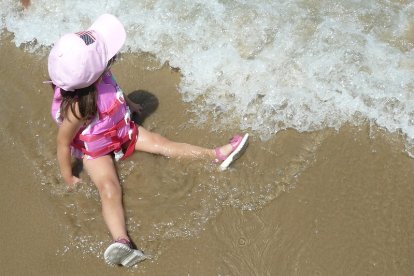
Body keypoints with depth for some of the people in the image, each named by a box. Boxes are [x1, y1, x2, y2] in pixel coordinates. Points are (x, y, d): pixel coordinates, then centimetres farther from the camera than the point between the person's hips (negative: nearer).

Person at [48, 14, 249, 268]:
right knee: (109, 189, -27)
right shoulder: (78, 106, -41)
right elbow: (63, 143, -27)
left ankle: (216, 155, 0)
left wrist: (129, 104, 24)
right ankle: (122, 241, -48)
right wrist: (68, 178, -15)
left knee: (161, 144, -3)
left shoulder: (97, 75, -20)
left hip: (122, 130, 7)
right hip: (95, 150, -6)